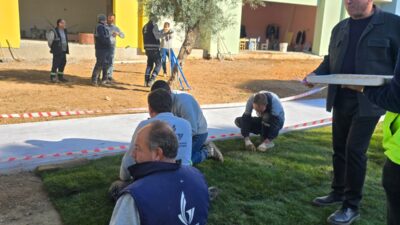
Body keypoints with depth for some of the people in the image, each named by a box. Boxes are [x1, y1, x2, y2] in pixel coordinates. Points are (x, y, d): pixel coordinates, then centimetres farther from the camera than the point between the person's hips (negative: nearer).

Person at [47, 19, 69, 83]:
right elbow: (49, 40, -4)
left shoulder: (65, 31, 11)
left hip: (63, 51, 7)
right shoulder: (54, 32, -11)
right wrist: (52, 48, 6)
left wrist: (66, 49, 14)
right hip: (57, 51, -7)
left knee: (63, 63, 10)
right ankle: (53, 77, 5)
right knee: (56, 64, -5)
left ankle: (60, 77, 21)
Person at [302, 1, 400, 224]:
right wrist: (317, 74, -2)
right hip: (341, 100, 6)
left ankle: (352, 206, 10)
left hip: (368, 102, -6)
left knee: (355, 151, -5)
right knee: (340, 148, 14)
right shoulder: (340, 28, 12)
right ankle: (339, 191, 31)